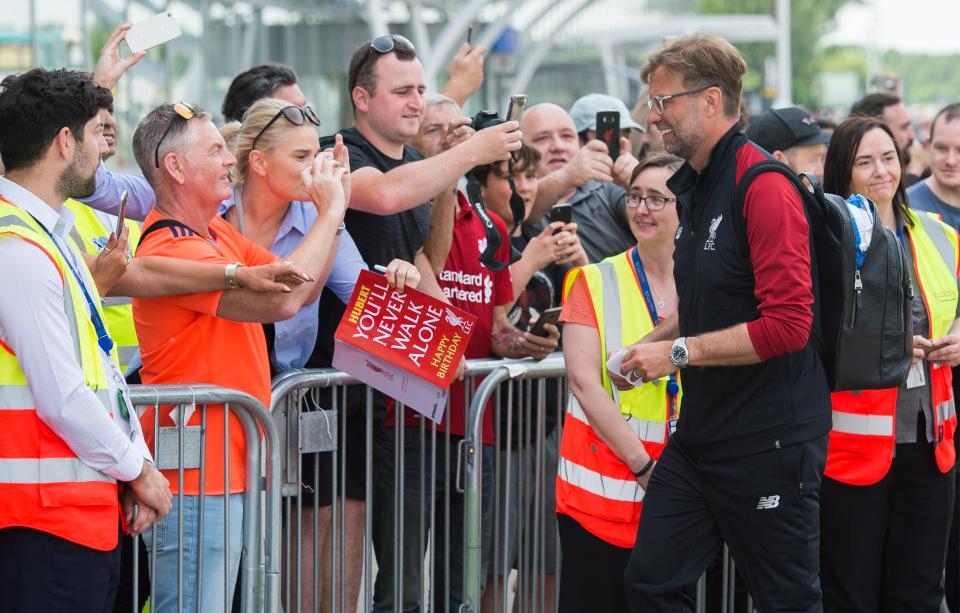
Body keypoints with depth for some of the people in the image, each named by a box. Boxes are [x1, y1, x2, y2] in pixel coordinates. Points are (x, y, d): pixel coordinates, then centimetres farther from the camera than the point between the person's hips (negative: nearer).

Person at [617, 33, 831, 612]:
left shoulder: (763, 184, -17)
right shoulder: (696, 185, 12)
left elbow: (787, 325, -23)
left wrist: (678, 351, -17)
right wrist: (649, 344, 8)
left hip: (768, 440, -9)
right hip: (701, 430, 9)